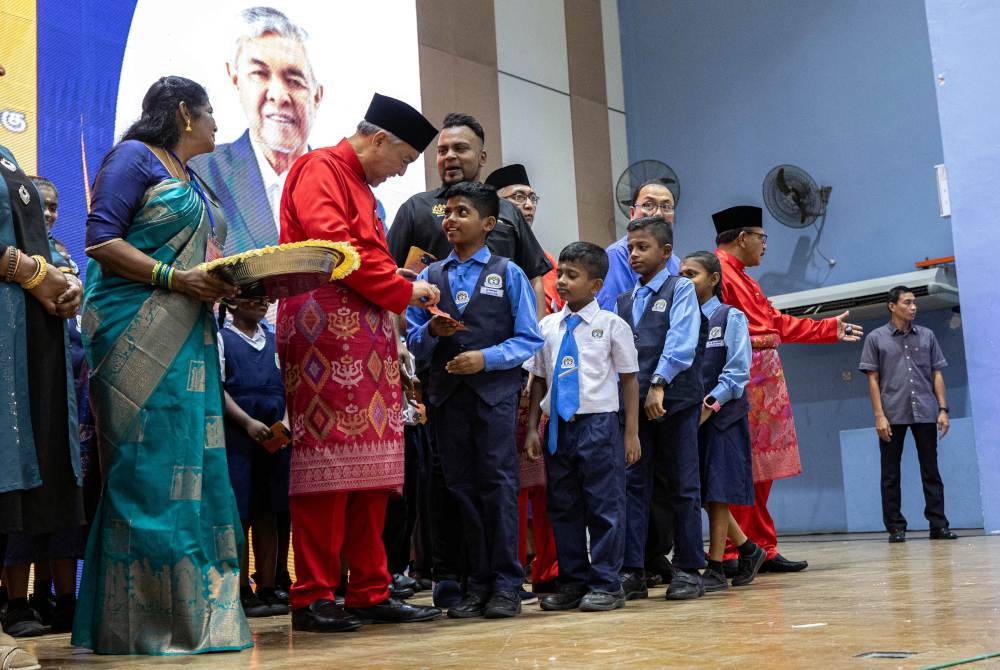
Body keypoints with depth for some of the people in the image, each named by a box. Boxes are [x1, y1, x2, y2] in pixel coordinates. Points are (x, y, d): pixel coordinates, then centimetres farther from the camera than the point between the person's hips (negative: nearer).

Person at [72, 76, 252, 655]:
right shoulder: (135, 157, 0)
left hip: (191, 338, 8)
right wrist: (176, 278, -19)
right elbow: (100, 240, -10)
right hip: (138, 332, -8)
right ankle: (138, 623, -4)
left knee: (194, 471, 4)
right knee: (148, 470, -10)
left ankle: (193, 611, 9)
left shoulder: (195, 185, 24)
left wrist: (232, 285, 4)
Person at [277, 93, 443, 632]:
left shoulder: (362, 188, 29)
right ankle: (313, 599, -5)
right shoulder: (320, 169, 0)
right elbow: (332, 244, -14)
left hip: (367, 335, 9)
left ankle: (370, 593, 9)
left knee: (371, 469, 6)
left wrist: (407, 304, 11)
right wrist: (403, 289, -6)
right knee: (326, 462, -10)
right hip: (326, 329, -9)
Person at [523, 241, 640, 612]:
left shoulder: (611, 325, -1)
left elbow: (629, 379, 1)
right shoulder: (547, 327, 9)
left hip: (599, 424, -4)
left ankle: (606, 584, 9)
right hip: (558, 426, 4)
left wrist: (631, 432, -3)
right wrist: (532, 428, 7)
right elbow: (539, 380, 13)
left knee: (603, 506, 0)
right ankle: (572, 582, 21)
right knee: (563, 507, 10)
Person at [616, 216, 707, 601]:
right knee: (633, 484, 1)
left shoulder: (681, 289, 2)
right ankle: (632, 570, 4)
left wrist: (659, 383, -20)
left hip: (675, 399, -5)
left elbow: (681, 341, -11)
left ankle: (688, 570, 9)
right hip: (633, 401, 5)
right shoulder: (624, 301, 18)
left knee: (681, 486, 2)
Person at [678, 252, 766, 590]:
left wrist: (709, 404, -18)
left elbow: (737, 371, -9)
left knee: (716, 491, -4)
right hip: (691, 415, 5)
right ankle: (748, 550, 24)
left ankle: (715, 568, 1)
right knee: (703, 493, 7)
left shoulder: (730, 317, -2)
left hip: (721, 414, -5)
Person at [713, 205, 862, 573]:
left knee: (760, 472, 12)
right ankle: (729, 554, -4)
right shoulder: (717, 271, -9)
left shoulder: (742, 278, 24)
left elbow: (777, 322, 29)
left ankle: (762, 549, 17)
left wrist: (830, 328, 34)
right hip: (738, 386, -10)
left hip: (762, 387, 10)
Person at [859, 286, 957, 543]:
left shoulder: (927, 336, 10)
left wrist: (943, 409, 2)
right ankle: (895, 527, 9)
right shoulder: (876, 338, 4)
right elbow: (873, 379, 1)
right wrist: (879, 415, -7)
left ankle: (938, 524, 7)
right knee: (890, 474, 2)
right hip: (892, 415, -2)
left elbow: (937, 374, 11)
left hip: (925, 414, 2)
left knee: (931, 471, 3)